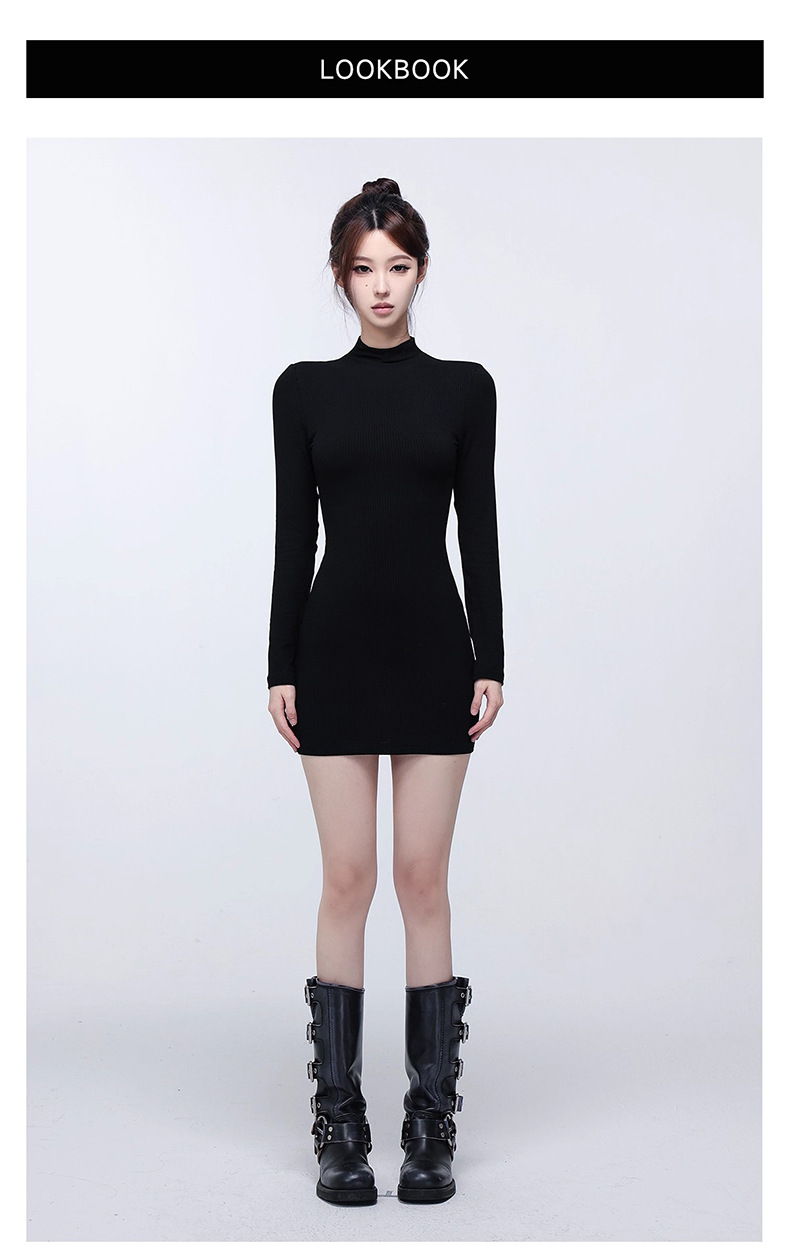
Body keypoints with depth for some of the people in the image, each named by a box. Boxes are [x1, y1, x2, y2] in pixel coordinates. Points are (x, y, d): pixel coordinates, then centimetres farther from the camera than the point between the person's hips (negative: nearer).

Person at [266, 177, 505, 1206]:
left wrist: (490, 662, -3)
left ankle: (433, 1123, 16)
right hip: (336, 644, 0)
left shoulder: (466, 387, 6)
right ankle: (339, 1124, 14)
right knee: (348, 879, 2)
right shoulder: (303, 388, 6)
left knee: (424, 879, 3)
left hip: (433, 645, 0)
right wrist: (280, 666, -2)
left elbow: (480, 532, 3)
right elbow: (293, 534, 3)